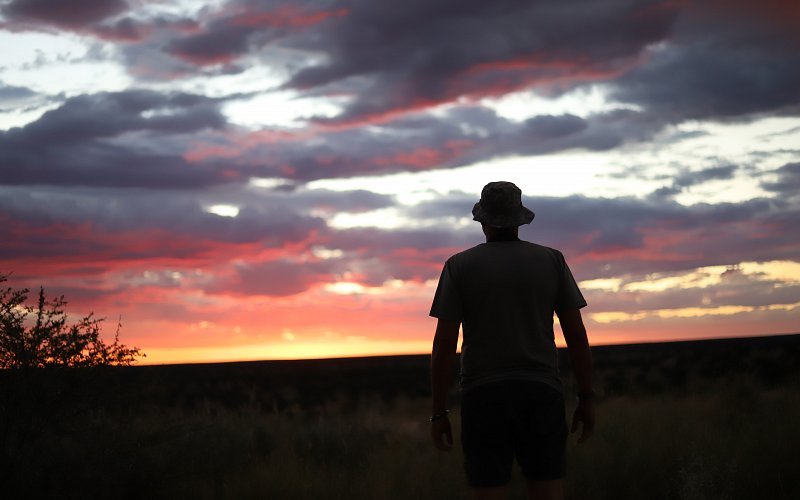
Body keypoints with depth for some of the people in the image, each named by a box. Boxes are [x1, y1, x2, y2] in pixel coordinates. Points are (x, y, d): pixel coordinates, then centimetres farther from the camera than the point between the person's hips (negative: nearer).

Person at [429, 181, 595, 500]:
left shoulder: (459, 266, -1)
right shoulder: (552, 261, 4)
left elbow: (444, 344, -4)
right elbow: (577, 333, 2)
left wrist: (438, 413, 1)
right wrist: (587, 399, 9)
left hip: (484, 400, -1)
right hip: (539, 397, 1)